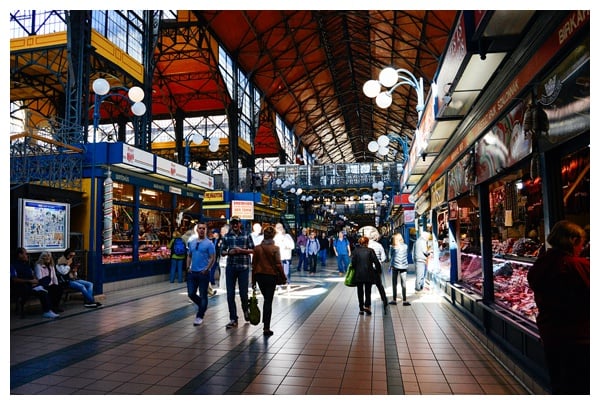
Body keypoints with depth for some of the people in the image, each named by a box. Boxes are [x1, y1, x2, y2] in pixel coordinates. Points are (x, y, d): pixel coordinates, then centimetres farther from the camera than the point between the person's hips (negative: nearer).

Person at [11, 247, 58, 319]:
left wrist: (35, 281, -2)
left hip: (32, 285, 7)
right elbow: (14, 279, -13)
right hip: (21, 287, -7)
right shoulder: (13, 265, -2)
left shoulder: (27, 264, 22)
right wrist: (30, 281, -15)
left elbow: (33, 275, 22)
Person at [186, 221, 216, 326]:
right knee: (191, 294, 7)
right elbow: (189, 256, 17)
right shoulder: (191, 242, 10)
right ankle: (203, 306, 33)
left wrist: (206, 269, -17)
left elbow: (212, 258, -9)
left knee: (203, 295, 3)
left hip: (203, 273, -5)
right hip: (192, 273, 5)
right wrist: (188, 267, 5)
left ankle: (200, 316, 15)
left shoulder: (209, 243, -7)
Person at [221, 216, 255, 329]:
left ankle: (245, 310, 35)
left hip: (243, 267, -2)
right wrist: (229, 252, -9)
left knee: (243, 293, 3)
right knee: (230, 294, 2)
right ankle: (233, 319, 12)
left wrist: (242, 250, -14)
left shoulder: (246, 235, 2)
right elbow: (222, 252, 12)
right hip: (230, 267, 2)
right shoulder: (227, 236, 8)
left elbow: (252, 250, 2)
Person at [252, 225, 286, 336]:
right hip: (271, 276, -4)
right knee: (268, 301, 2)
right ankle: (266, 328, 3)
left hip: (259, 276, 4)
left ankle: (265, 322, 30)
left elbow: (254, 265, 2)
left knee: (266, 299, 23)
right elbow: (278, 265, -12)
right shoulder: (275, 248, -12)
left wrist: (253, 280, 9)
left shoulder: (257, 248, -2)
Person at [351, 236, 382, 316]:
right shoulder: (370, 251, -7)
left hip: (358, 275, 1)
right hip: (369, 274, -1)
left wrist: (356, 270, 9)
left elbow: (353, 263, -6)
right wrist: (378, 271, 6)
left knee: (360, 291, 11)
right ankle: (367, 306, -1)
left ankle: (361, 308, 14)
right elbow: (376, 262, -6)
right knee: (368, 291, 12)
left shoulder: (355, 251, -3)